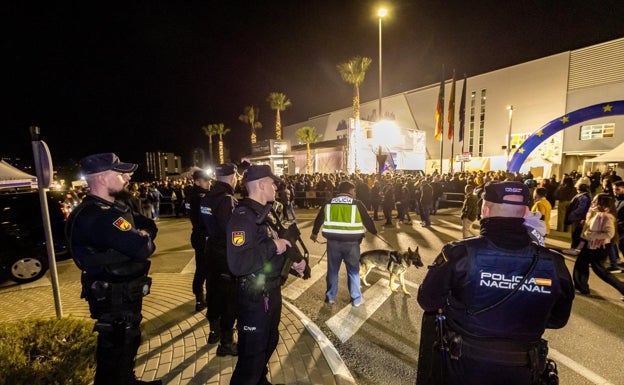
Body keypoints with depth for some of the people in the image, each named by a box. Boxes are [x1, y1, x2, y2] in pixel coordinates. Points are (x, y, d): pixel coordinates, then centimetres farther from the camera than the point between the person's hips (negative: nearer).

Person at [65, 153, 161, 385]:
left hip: (125, 294, 10)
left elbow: (150, 226, 7)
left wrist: (140, 234, -16)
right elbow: (142, 247, -36)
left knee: (127, 343, 27)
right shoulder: (97, 216, -29)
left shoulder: (113, 206, 6)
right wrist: (142, 237, -13)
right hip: (113, 300, -10)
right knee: (116, 351, 9)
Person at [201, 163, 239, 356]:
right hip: (227, 253, -9)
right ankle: (226, 342, 17)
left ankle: (215, 330, 41)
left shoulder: (208, 196, 4)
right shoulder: (226, 199, -23)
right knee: (230, 295, 4)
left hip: (212, 249, 9)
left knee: (215, 289, 22)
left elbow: (206, 222, 11)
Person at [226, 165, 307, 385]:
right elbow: (237, 264, -36)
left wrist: (293, 261, 3)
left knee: (269, 342, 28)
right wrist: (272, 246, -28)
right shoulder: (243, 217, -24)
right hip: (255, 297, -10)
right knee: (252, 354, 9)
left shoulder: (264, 213, 7)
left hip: (272, 291, 10)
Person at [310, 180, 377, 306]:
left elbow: (318, 219, 17)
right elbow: (368, 221, 1)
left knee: (332, 270, 16)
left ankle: (330, 297, 27)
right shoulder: (357, 204, -4)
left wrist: (314, 233, 33)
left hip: (333, 241, 2)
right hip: (351, 242, -2)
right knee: (353, 270, 13)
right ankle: (356, 299, 23)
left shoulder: (329, 203, 6)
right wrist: (375, 233, 20)